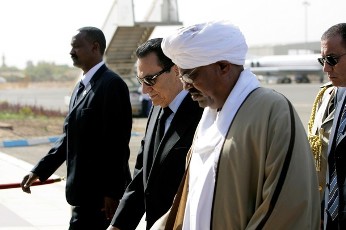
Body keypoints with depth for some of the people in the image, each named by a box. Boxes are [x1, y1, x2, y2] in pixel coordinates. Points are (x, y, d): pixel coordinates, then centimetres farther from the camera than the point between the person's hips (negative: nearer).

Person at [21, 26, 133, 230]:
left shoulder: (112, 85, -15)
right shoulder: (82, 87, 14)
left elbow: (117, 143, -19)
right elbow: (70, 136, 17)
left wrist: (110, 192, -20)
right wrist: (39, 171, 11)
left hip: (99, 193, -9)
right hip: (85, 191, 9)